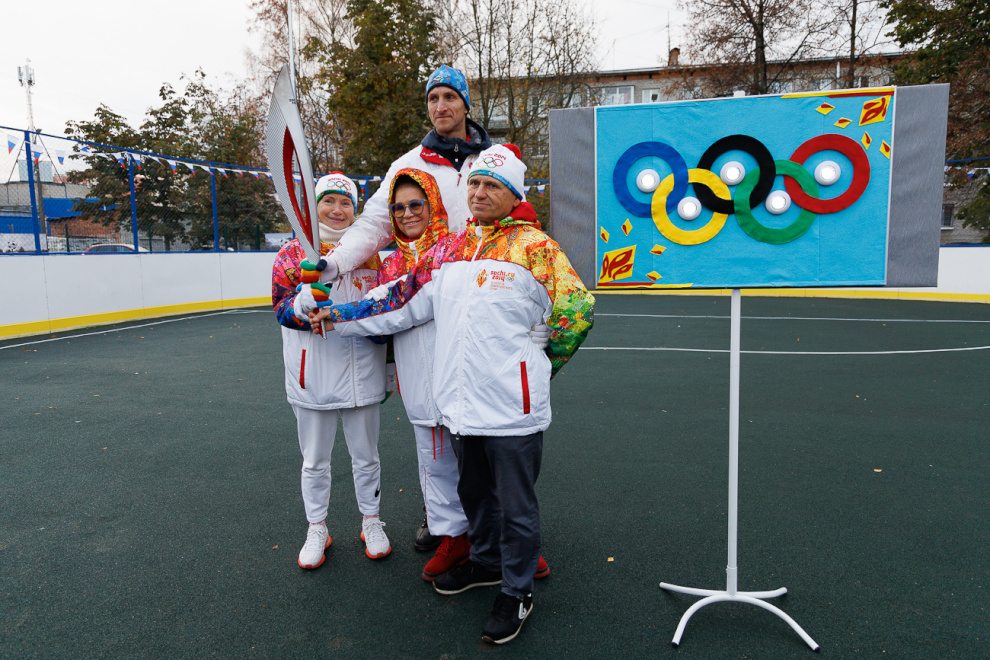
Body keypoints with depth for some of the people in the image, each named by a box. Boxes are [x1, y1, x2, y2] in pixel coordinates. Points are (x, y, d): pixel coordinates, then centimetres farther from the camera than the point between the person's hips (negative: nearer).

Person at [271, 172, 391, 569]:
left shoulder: (369, 251, 6)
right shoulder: (294, 251, 1)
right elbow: (282, 308, -8)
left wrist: (388, 367, 4)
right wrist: (306, 302, -29)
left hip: (361, 372, 1)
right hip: (313, 374, -1)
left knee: (366, 456, 14)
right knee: (315, 459, 13)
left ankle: (371, 522, 33)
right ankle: (317, 530, 31)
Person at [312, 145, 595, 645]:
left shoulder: (534, 247, -7)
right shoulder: (447, 251, 10)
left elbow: (577, 309, -5)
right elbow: (402, 305, 15)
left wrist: (541, 364, 1)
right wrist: (338, 317, 14)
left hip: (511, 407, -6)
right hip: (459, 403, 6)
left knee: (515, 505, 9)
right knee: (473, 491, 23)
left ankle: (517, 592, 29)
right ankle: (486, 562, 47)